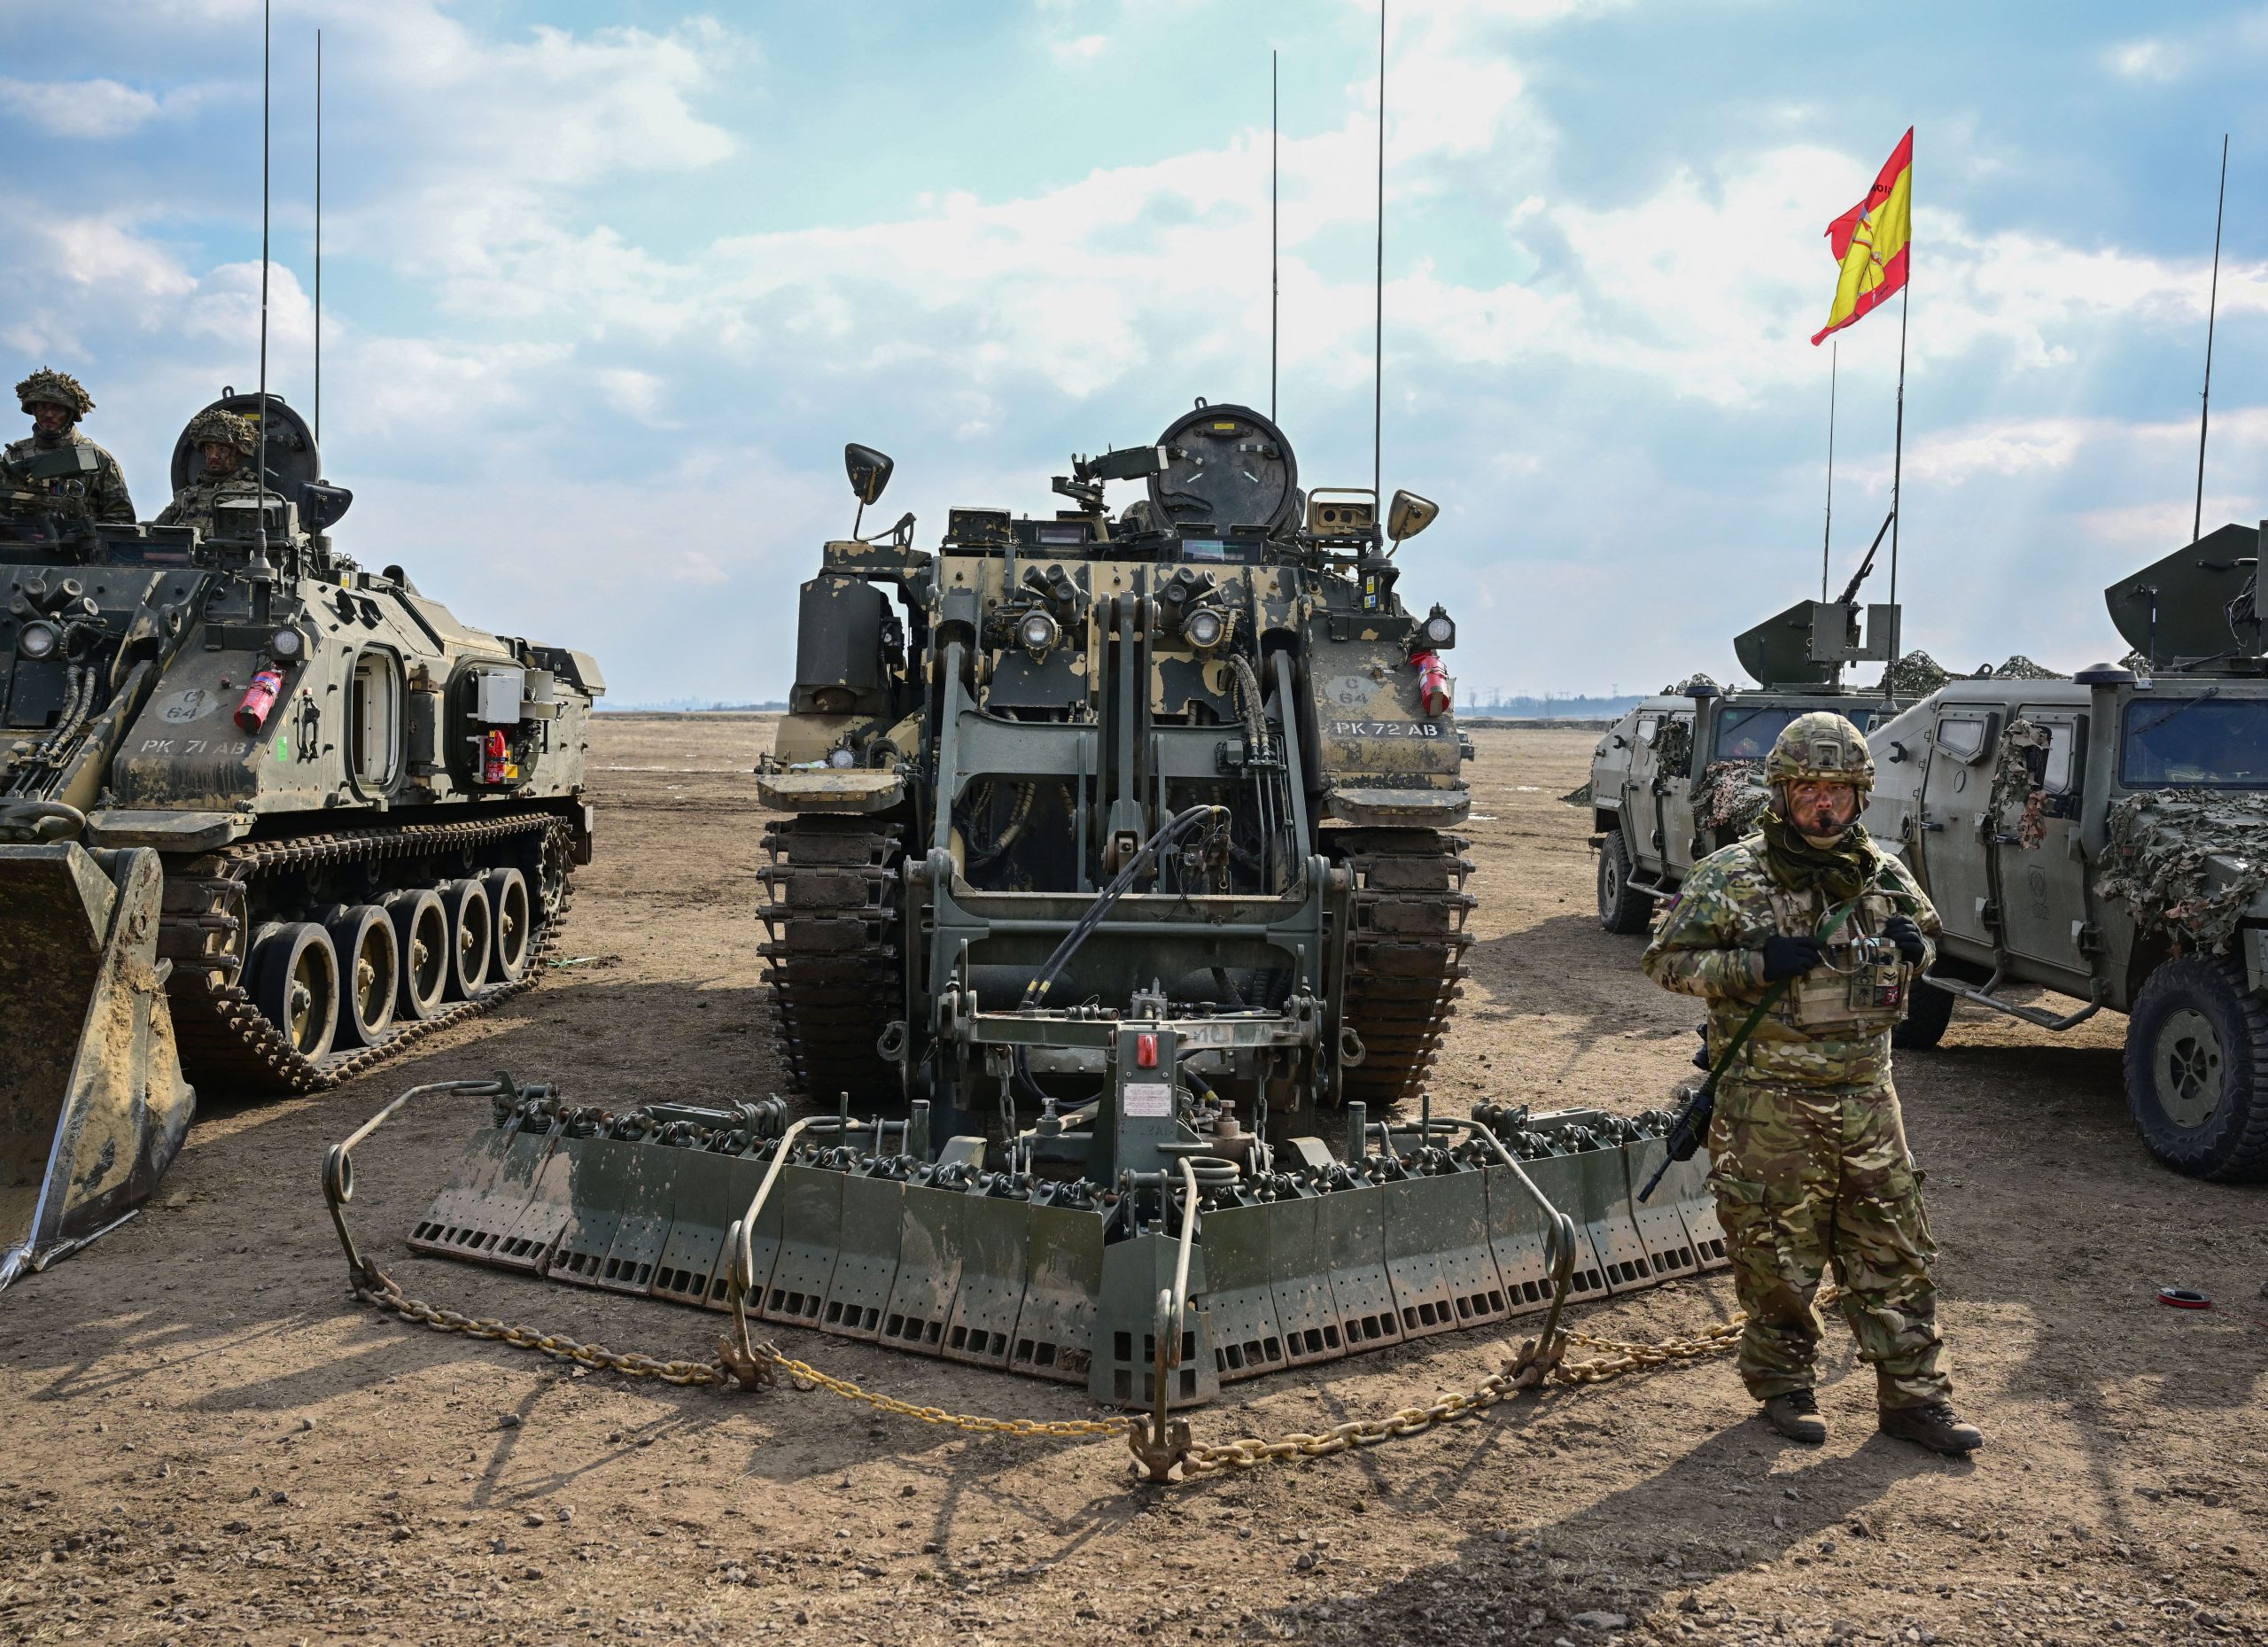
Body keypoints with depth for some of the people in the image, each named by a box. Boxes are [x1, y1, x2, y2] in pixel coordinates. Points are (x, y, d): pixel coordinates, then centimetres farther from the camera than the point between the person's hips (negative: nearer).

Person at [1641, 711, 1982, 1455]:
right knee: (1779, 1253, 5)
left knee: (1895, 1249, 8)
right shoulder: (1729, 876, -8)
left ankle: (1914, 1395, 17)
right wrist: (1757, 964, -19)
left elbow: (1926, 932, 23)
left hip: (1866, 1093, 4)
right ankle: (1784, 1386, 23)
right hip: (1770, 1099, -4)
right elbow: (1668, 959, -6)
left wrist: (1914, 947, -2)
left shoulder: (1883, 872, 7)